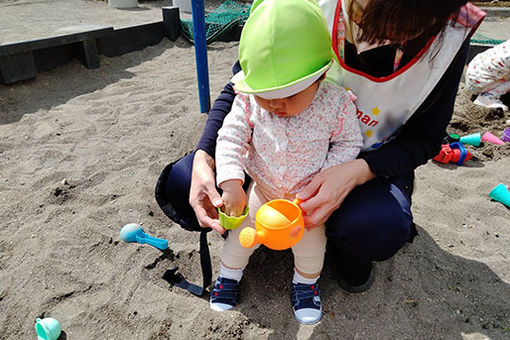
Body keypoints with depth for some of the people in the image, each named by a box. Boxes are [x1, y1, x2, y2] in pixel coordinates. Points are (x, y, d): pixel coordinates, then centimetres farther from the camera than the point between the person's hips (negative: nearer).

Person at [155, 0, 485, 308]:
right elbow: (236, 90, -11)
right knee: (181, 184, -15)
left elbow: (425, 138, -9)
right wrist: (203, 158, -27)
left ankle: (340, 241, 2)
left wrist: (358, 171, -30)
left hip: (367, 163, 0)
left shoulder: (449, 35, -20)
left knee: (380, 228, -37)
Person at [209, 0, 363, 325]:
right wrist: (231, 182, -28)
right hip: (261, 189, 2)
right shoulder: (249, 101, -21)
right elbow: (230, 138, -16)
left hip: (309, 195, -1)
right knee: (243, 231, 12)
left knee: (311, 241, 9)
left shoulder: (336, 103, -24)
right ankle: (229, 273, 40)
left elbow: (349, 144, -12)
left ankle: (306, 280, 41)